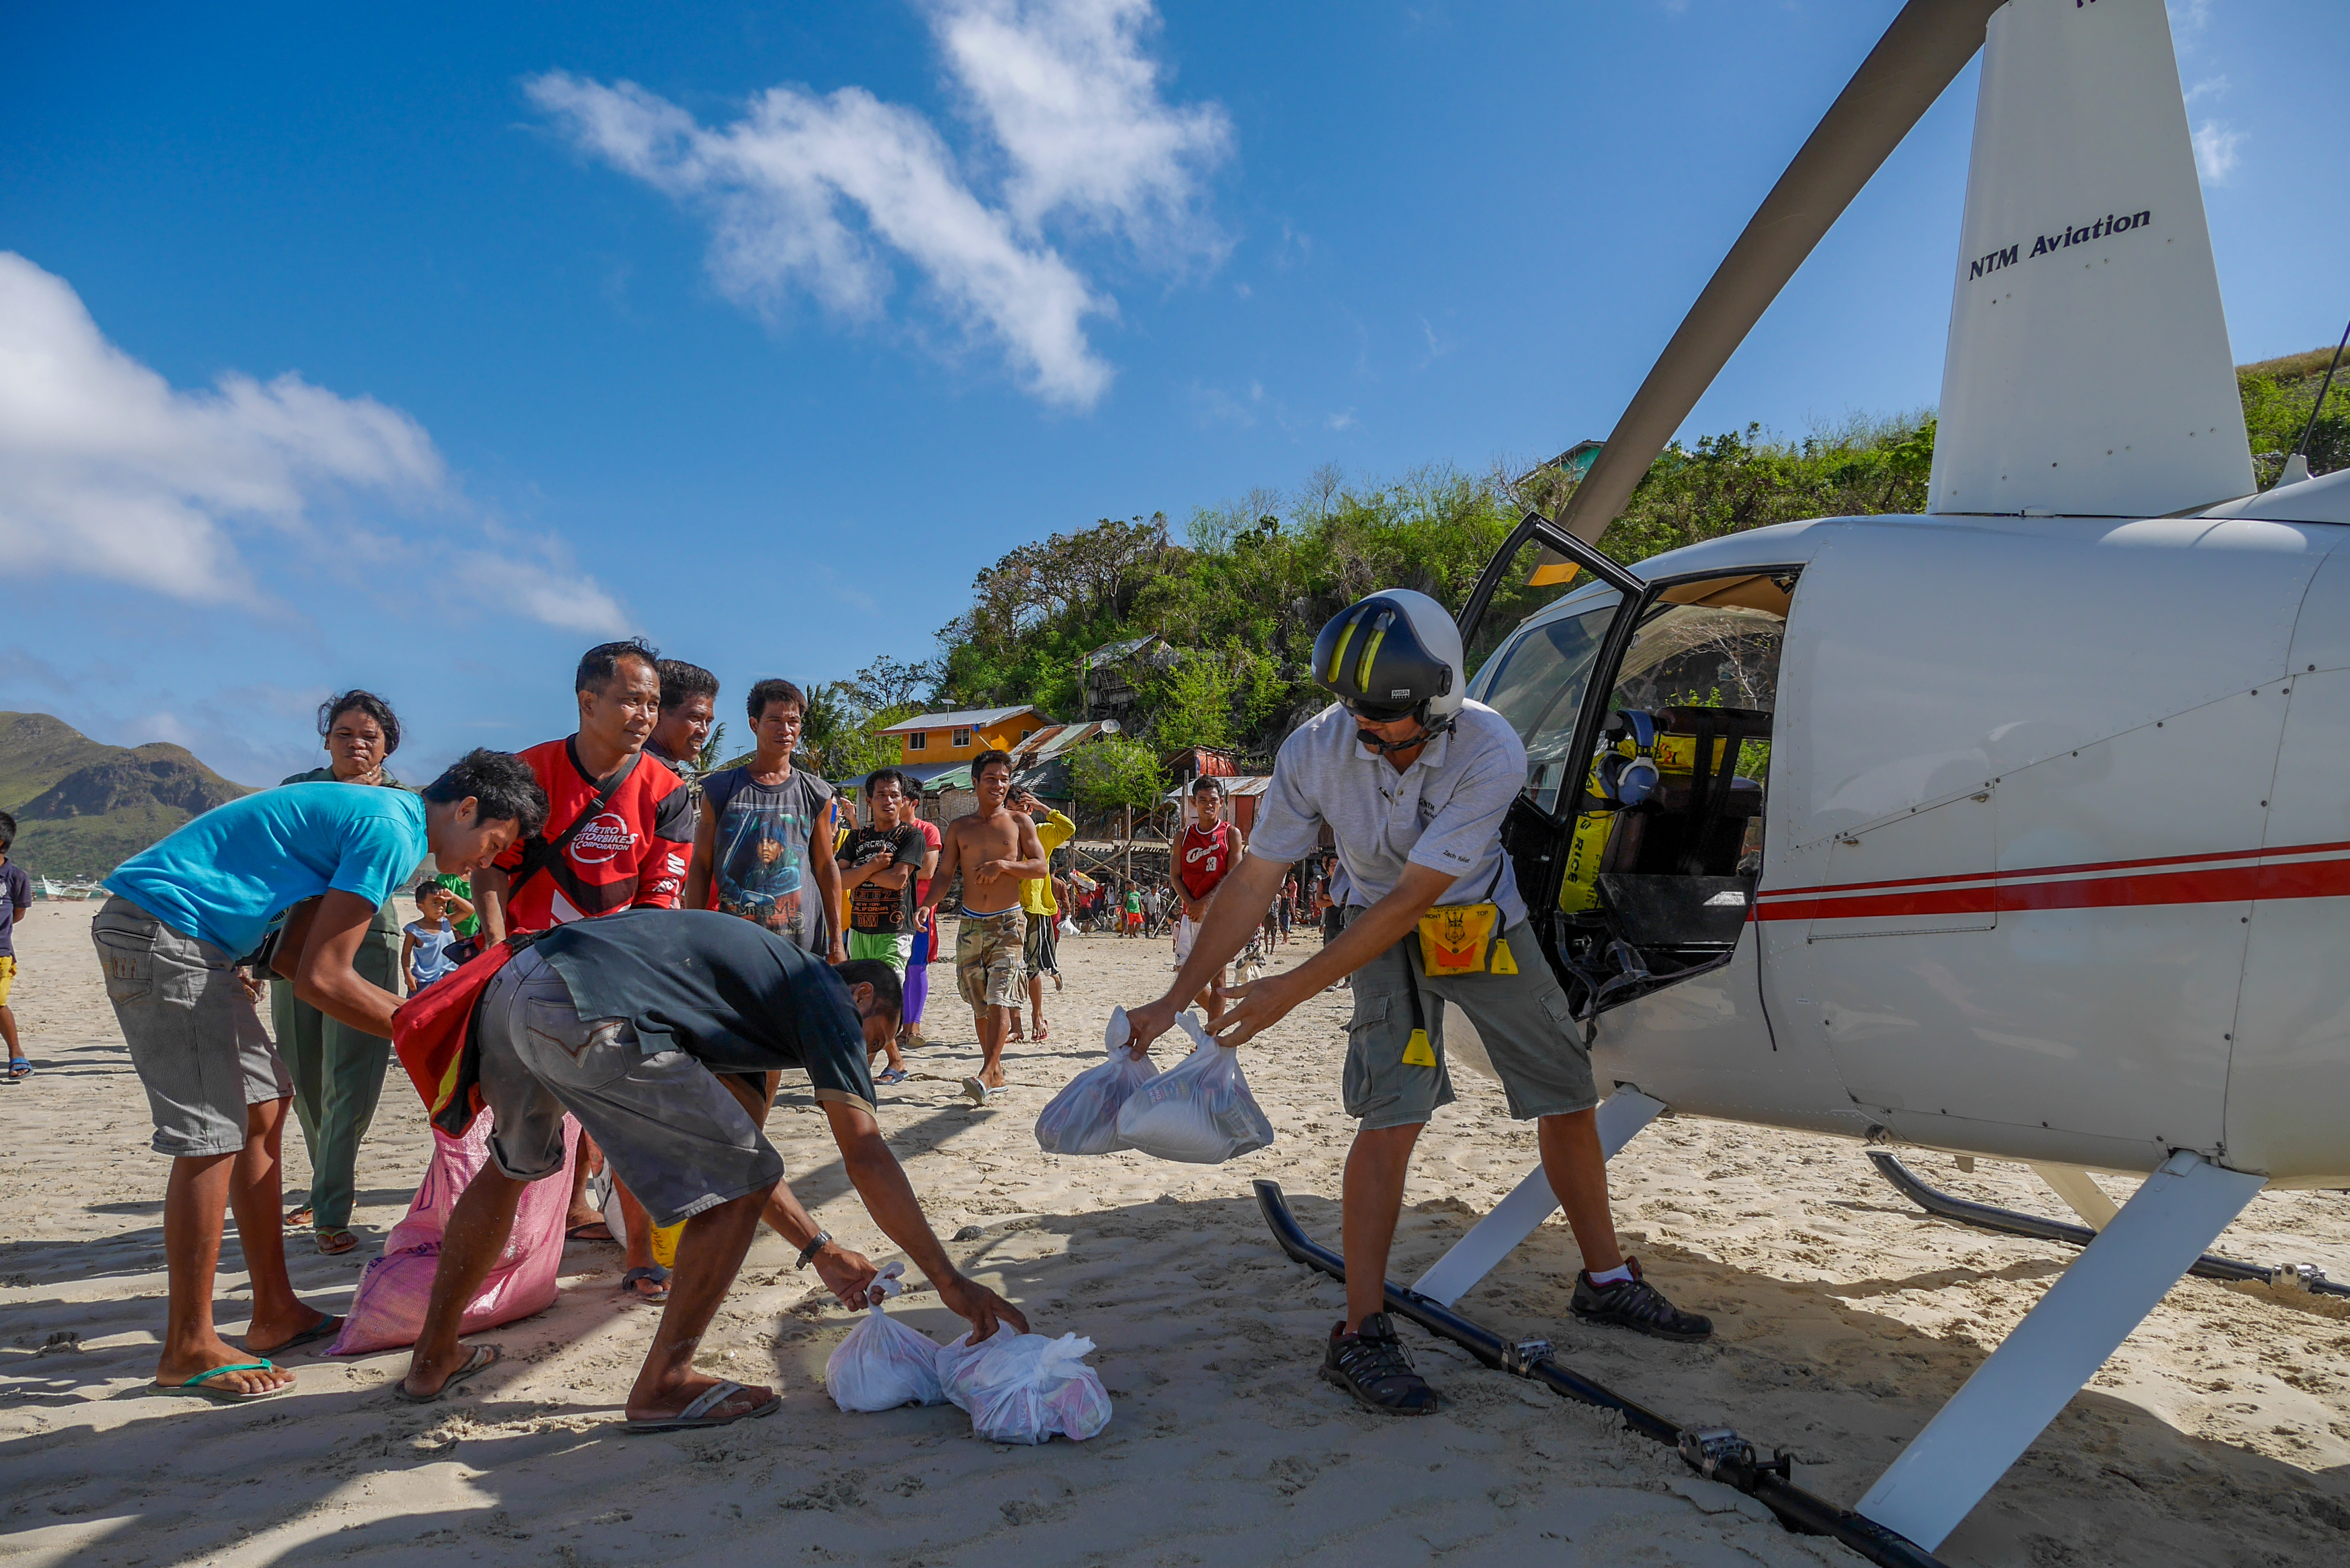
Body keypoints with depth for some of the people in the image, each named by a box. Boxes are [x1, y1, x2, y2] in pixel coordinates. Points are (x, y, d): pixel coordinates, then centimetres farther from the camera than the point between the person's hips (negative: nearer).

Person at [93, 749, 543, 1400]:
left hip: (175, 934, 11)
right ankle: (189, 1349, 3)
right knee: (213, 1137, -8)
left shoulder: (372, 815, 14)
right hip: (162, 930, -11)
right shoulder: (391, 832, -17)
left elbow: (295, 957, 13)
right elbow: (321, 979, -20)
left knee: (261, 1113, 11)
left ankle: (276, 1314, 18)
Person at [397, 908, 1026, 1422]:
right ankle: (663, 1385, 12)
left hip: (511, 985, 10)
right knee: (744, 1180, 3)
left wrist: (821, 1250, 34)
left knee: (513, 1165, 35)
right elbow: (866, 1158, -1)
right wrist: (951, 1282, 3)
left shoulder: (762, 983, 32)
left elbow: (731, 1145, 34)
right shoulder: (830, 1001, 9)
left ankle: (433, 1360, 47)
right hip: (585, 1019, -10)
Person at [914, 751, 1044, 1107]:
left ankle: (985, 1076, -20)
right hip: (970, 924, 3)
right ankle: (996, 1074, 17)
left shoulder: (1019, 822, 5)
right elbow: (944, 874, 6)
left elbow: (1041, 866, 0)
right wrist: (928, 905, -11)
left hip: (1008, 923, -3)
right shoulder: (958, 828, 11)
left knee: (999, 1000, -15)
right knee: (981, 1006, 7)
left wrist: (1004, 865, -15)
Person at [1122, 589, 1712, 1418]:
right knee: (1393, 1116, -15)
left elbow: (1413, 899, -31)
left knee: (1568, 1098, 7)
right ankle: (1360, 1334, -6)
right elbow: (1252, 883, -17)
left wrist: (1295, 987, -31)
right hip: (1385, 931, -1)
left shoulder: (1490, 751, -31)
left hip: (1487, 921, 1)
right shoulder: (1314, 750, -26)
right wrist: (1175, 999, -17)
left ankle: (1605, 1280, 29)